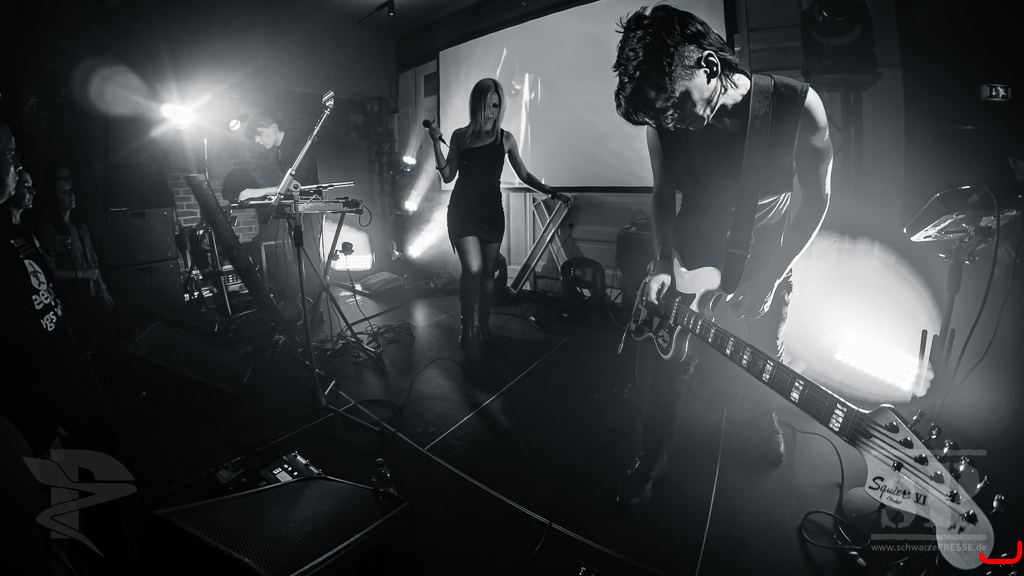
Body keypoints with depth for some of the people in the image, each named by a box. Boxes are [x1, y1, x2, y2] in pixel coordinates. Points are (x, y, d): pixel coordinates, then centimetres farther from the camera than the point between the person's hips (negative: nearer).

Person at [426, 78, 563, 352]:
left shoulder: (506, 139, 2)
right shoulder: (460, 136, 1)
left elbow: (524, 175, 10)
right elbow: (448, 176, 1)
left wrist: (549, 191, 1)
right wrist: (436, 144, -10)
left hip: (492, 211, 2)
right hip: (463, 210, -2)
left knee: (487, 270, 5)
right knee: (473, 268, -15)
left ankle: (483, 327, 18)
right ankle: (467, 327, 2)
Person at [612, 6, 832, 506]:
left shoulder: (797, 106, -22)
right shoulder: (662, 123, -17)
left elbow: (815, 198, -10)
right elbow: (664, 194, -1)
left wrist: (770, 277, -16)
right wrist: (663, 263, -14)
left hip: (769, 266, 0)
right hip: (693, 270, 1)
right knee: (669, 374, 4)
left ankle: (766, 421, 52)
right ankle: (650, 462, 28)